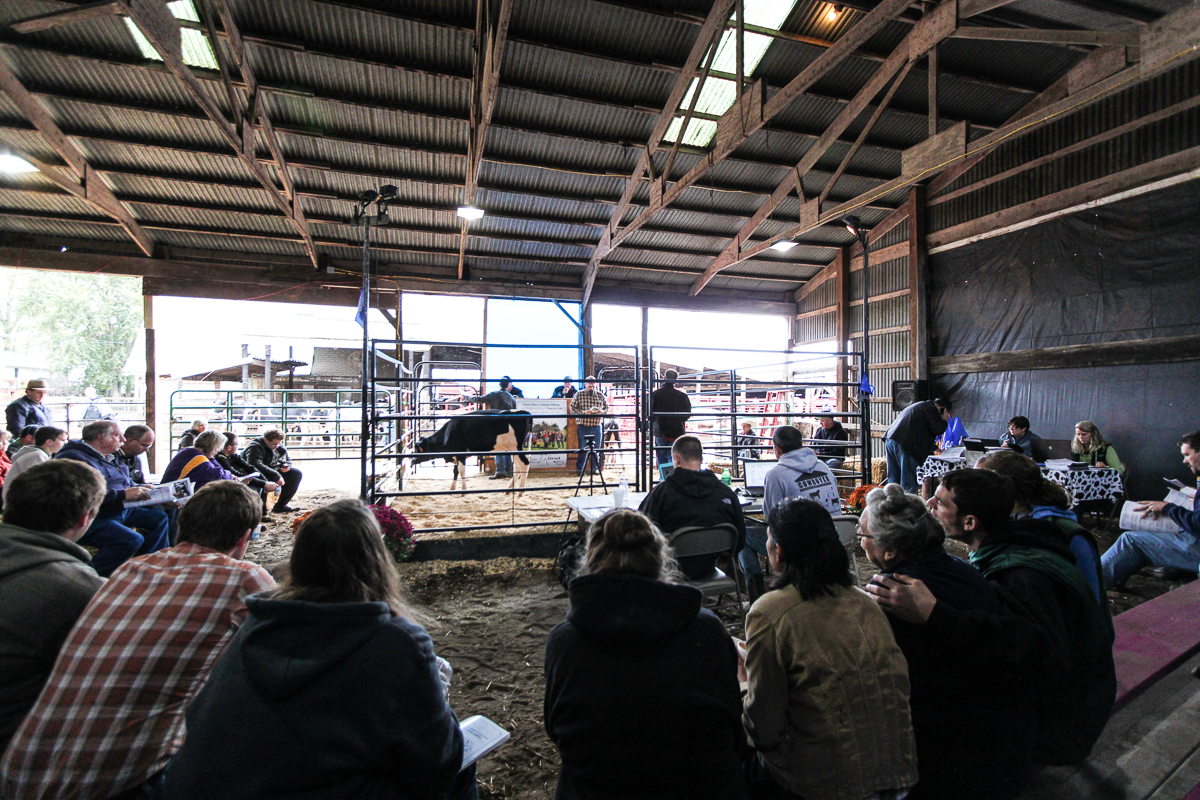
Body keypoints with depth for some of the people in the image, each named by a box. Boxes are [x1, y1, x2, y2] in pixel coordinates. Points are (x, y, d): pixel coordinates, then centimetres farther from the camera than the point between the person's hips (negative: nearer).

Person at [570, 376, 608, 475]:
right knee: (582, 448, 2)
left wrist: (602, 411, -8)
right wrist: (583, 412, -17)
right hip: (583, 426, -3)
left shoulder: (600, 395, 7)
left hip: (596, 426, 3)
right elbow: (572, 408, -4)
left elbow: (606, 407, 15)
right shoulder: (579, 395, -1)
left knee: (596, 448, 9)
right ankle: (580, 469, 12)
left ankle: (595, 467, 22)